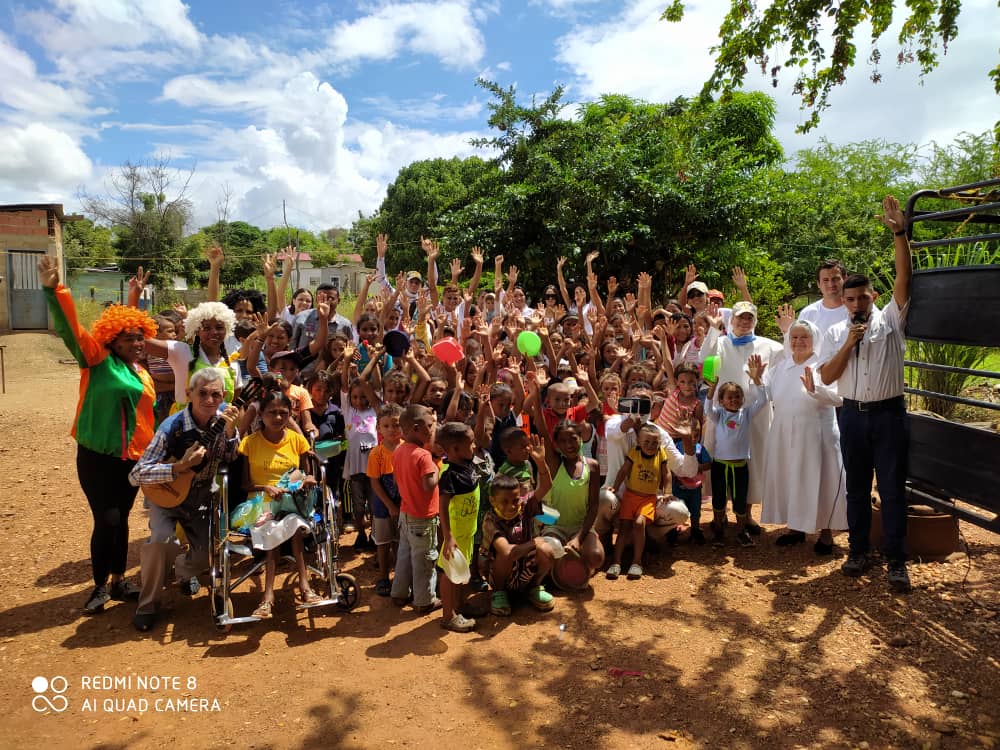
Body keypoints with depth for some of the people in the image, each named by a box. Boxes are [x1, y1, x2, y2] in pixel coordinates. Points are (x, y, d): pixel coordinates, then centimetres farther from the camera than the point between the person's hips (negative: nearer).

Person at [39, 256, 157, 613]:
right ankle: (100, 586, 12)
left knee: (121, 519, 14)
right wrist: (53, 290, -33)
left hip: (132, 458, 5)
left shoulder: (143, 374, 11)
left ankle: (118, 581, 27)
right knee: (106, 520, -7)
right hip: (96, 457, -5)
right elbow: (70, 329, -20)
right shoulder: (98, 361, -6)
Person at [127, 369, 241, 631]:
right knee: (163, 541, -29)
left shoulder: (224, 416, -14)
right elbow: (136, 475, -27)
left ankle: (183, 571, 33)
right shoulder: (172, 427, -27)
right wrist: (180, 467, -37)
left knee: (208, 554, -6)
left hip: (201, 498, 4)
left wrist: (230, 431, -27)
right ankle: (147, 604, -3)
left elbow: (231, 459, -11)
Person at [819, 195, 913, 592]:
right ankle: (858, 552, 24)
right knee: (857, 487, 11)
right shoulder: (835, 333, 5)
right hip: (853, 415, 2)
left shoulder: (890, 320, 0)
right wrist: (848, 344, -13)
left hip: (889, 413, -2)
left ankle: (897, 562, 10)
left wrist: (899, 233, -23)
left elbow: (904, 277, -13)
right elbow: (826, 377, -3)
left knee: (892, 488, 2)